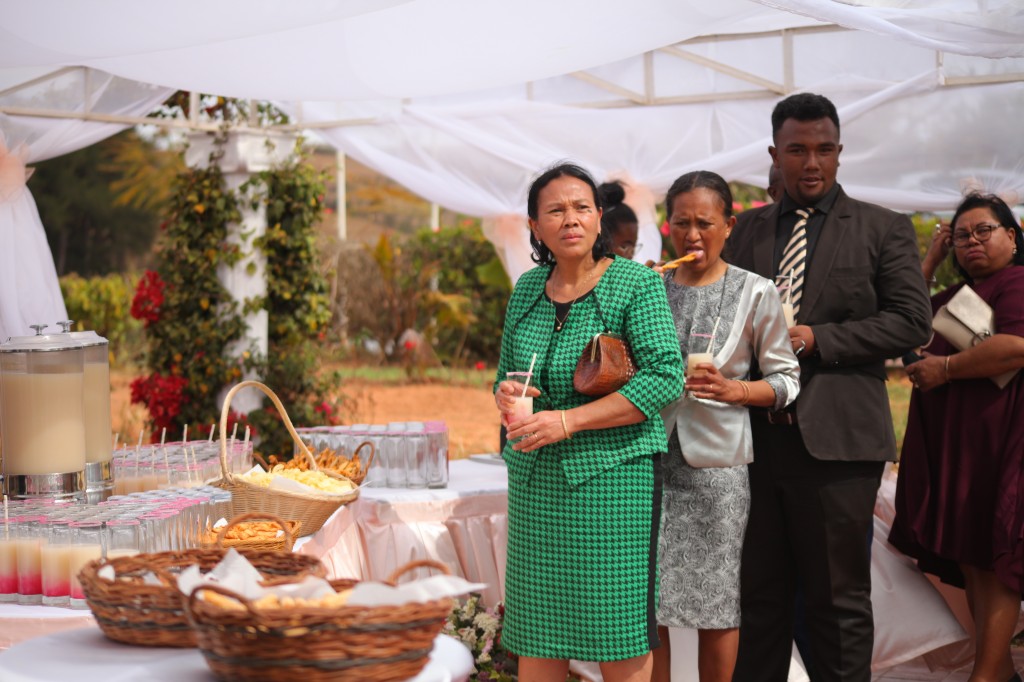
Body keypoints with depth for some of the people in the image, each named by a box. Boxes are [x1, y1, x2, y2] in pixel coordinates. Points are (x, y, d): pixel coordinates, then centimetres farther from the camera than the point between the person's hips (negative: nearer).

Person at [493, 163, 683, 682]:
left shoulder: (637, 284, -7)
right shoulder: (527, 289, 9)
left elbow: (664, 377, -16)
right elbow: (506, 373, 19)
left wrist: (567, 420, -20)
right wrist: (506, 396, -7)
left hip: (613, 472, -5)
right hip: (536, 478, 5)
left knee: (617, 623, -1)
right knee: (536, 626, 8)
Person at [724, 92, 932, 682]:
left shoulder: (885, 229, 1)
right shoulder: (749, 229, 13)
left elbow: (912, 322, -6)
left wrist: (817, 339, -13)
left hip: (835, 439, -4)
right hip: (758, 436, 4)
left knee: (838, 601, 4)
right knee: (760, 596, 13)